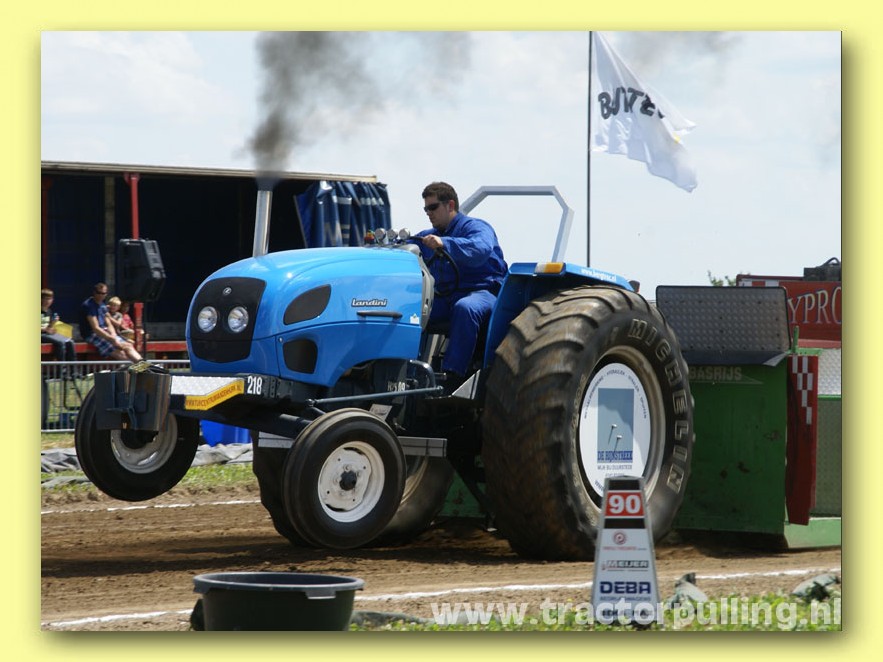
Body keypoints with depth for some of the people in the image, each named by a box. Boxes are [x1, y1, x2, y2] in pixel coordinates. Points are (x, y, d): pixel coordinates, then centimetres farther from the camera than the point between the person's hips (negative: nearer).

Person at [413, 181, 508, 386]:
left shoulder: (476, 227, 0)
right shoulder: (428, 236, 26)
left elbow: (481, 249, -23)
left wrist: (444, 244, -37)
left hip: (483, 292, -6)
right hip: (444, 297, 6)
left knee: (465, 308, -41)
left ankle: (452, 376, -48)